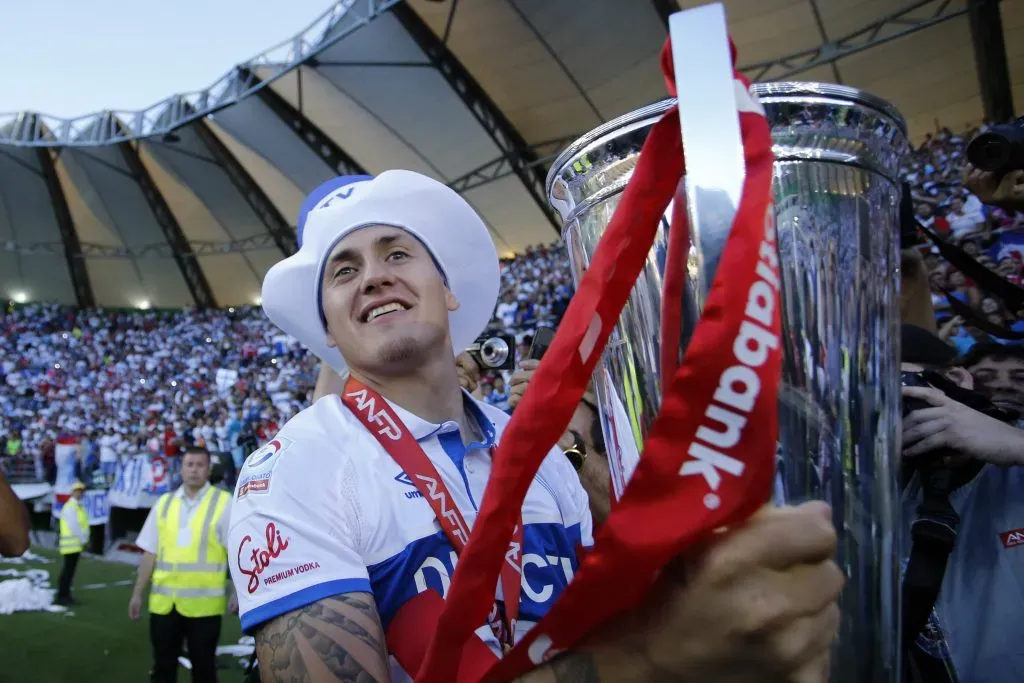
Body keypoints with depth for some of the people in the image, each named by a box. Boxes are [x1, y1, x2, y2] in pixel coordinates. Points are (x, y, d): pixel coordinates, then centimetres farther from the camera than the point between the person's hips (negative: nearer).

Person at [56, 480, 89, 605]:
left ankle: (65, 595, 19)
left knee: (70, 570, 13)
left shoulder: (79, 507, 17)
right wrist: (83, 539, -13)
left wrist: (85, 538, 2)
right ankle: (61, 596, -4)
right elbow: (74, 526, -18)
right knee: (68, 570, -8)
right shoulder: (70, 507, -12)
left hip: (77, 544, 9)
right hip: (71, 543, -9)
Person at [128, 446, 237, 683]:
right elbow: (150, 553, 11)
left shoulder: (224, 502, -5)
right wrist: (137, 593, 11)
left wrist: (237, 591, -13)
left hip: (203, 602, -4)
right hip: (163, 601, 4)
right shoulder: (164, 503, 8)